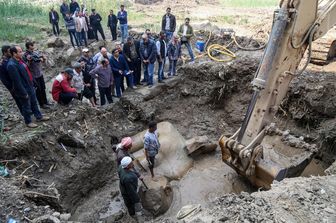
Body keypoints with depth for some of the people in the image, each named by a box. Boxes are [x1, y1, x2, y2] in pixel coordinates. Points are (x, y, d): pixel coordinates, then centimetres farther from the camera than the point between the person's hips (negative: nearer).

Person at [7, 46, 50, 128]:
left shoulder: (20, 60, 2)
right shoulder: (12, 65, -27)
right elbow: (17, 82, -26)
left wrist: (33, 83, 16)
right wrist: (24, 93, -21)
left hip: (30, 86, 9)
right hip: (24, 90, -9)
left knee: (34, 103, 23)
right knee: (27, 107, 10)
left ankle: (39, 117, 40)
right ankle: (28, 122, 28)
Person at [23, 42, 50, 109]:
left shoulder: (36, 52, 2)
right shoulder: (25, 56, -16)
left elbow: (42, 61, 12)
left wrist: (43, 59, -10)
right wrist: (29, 61, -33)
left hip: (40, 74, 6)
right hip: (34, 76, -6)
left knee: (43, 89, 17)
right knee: (38, 90, 6)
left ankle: (45, 102, 33)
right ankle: (42, 104, 19)